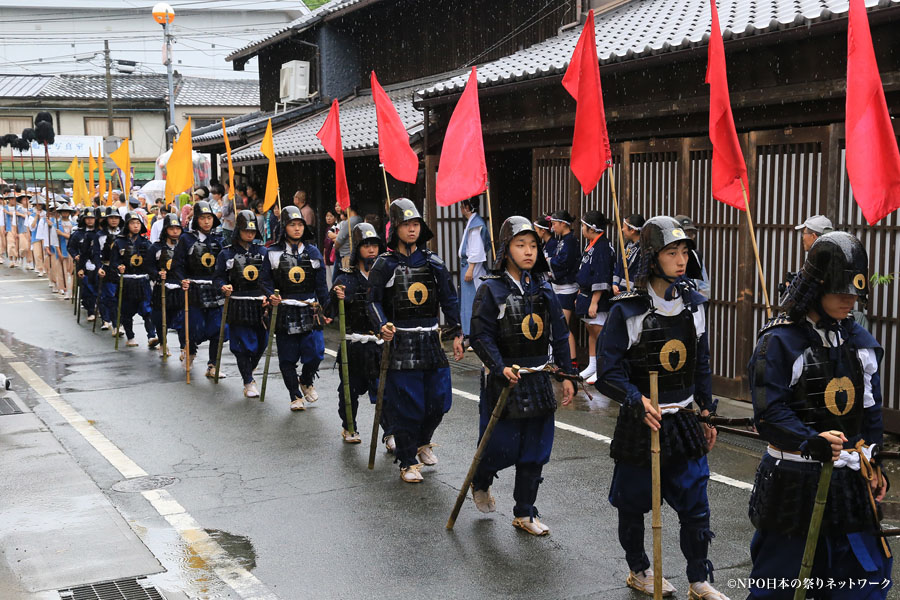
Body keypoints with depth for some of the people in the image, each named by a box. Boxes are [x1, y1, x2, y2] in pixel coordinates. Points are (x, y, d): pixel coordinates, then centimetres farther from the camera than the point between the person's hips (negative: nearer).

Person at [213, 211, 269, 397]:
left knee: (261, 343, 7)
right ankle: (249, 382, 7)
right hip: (238, 305, -3)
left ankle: (248, 373, 32)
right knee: (243, 345, -3)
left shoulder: (263, 251, 9)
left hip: (260, 304, 3)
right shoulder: (226, 253, 3)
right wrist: (224, 286, -15)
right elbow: (218, 277, 6)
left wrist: (268, 295, -6)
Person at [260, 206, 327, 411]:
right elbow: (266, 281, 4)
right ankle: (296, 396, 19)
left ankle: (306, 382, 25)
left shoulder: (313, 252, 7)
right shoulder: (273, 253, 2)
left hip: (310, 310, 1)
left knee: (316, 352, -5)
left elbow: (321, 284, 10)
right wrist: (271, 296, -15)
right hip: (285, 312, -1)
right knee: (287, 357, 3)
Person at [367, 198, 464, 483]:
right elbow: (374, 301, -3)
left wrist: (457, 333, 3)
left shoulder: (433, 263, 7)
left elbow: (450, 300, 9)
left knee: (439, 399, 7)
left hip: (431, 339, 4)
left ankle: (423, 442, 36)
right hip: (400, 342, -3)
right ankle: (408, 462, 13)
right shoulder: (385, 264, -1)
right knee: (405, 404, -2)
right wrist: (382, 326, -20)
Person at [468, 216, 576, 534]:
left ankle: (525, 514, 22)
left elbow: (559, 334, 10)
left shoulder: (543, 289, 6)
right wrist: (500, 368, -26)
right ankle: (480, 483, 35)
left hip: (538, 380, 5)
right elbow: (481, 335, -13)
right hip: (503, 379, -5)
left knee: (535, 449, 8)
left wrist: (566, 375, 6)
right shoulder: (492, 290, -9)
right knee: (501, 445, 1)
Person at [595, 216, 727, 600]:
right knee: (633, 503, 13)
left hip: (684, 421, 4)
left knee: (695, 506, 7)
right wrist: (637, 401, -30)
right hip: (639, 423, -4)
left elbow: (701, 364, 11)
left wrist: (708, 413, 12)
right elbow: (608, 371, -16)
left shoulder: (693, 303, 1)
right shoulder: (627, 310, -15)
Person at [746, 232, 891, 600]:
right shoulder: (779, 341, -12)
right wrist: (812, 441, -30)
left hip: (850, 481, 6)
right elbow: (769, 414, -18)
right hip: (793, 482, -5)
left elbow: (870, 408, 15)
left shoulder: (860, 341, 7)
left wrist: (872, 464, 13)